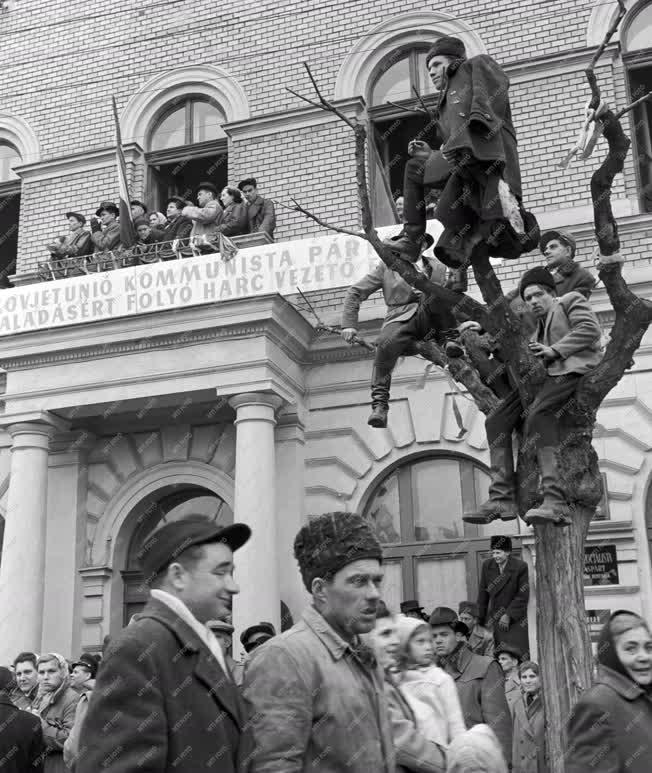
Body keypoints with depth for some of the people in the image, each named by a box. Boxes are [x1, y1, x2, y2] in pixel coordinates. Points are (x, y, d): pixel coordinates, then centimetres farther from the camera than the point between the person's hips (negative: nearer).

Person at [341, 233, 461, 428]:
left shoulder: (436, 268, 24)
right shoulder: (387, 266, 18)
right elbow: (355, 292, 15)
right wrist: (349, 324, 3)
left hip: (429, 316, 1)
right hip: (402, 319, -1)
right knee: (385, 344, -36)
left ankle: (449, 339, -22)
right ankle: (379, 405, -39)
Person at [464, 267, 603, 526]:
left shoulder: (571, 300, 15)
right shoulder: (539, 327, 35)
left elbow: (591, 329, -4)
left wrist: (554, 350, -10)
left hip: (574, 368, -8)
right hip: (545, 376, 8)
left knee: (537, 414, -34)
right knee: (496, 422, -9)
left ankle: (556, 503, -45)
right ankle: (502, 499, -16)